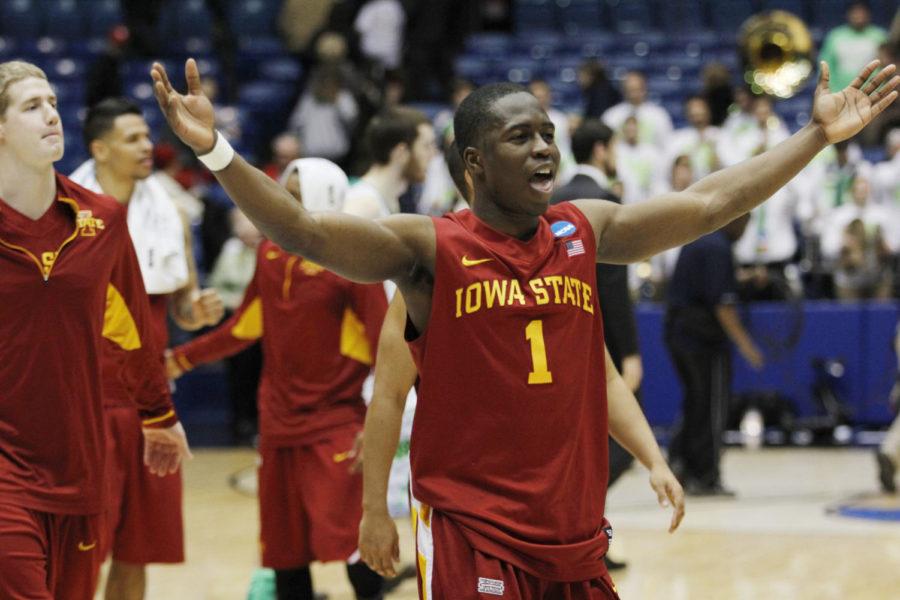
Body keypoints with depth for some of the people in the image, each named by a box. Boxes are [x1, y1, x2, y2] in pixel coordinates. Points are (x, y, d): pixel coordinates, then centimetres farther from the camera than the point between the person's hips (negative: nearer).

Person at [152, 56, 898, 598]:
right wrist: (216, 151, -33)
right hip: (471, 532, -5)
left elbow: (709, 203, 13)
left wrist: (819, 134, 13)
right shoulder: (430, 247, -6)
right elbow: (305, 231, -19)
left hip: (574, 532, 5)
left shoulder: (585, 231, 8)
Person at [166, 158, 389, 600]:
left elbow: (384, 348, -13)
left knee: (347, 536, -15)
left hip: (334, 423, -6)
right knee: (284, 547, 9)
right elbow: (244, 327, 17)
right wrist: (181, 359, 17)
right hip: (279, 424, 6)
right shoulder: (269, 253, 6)